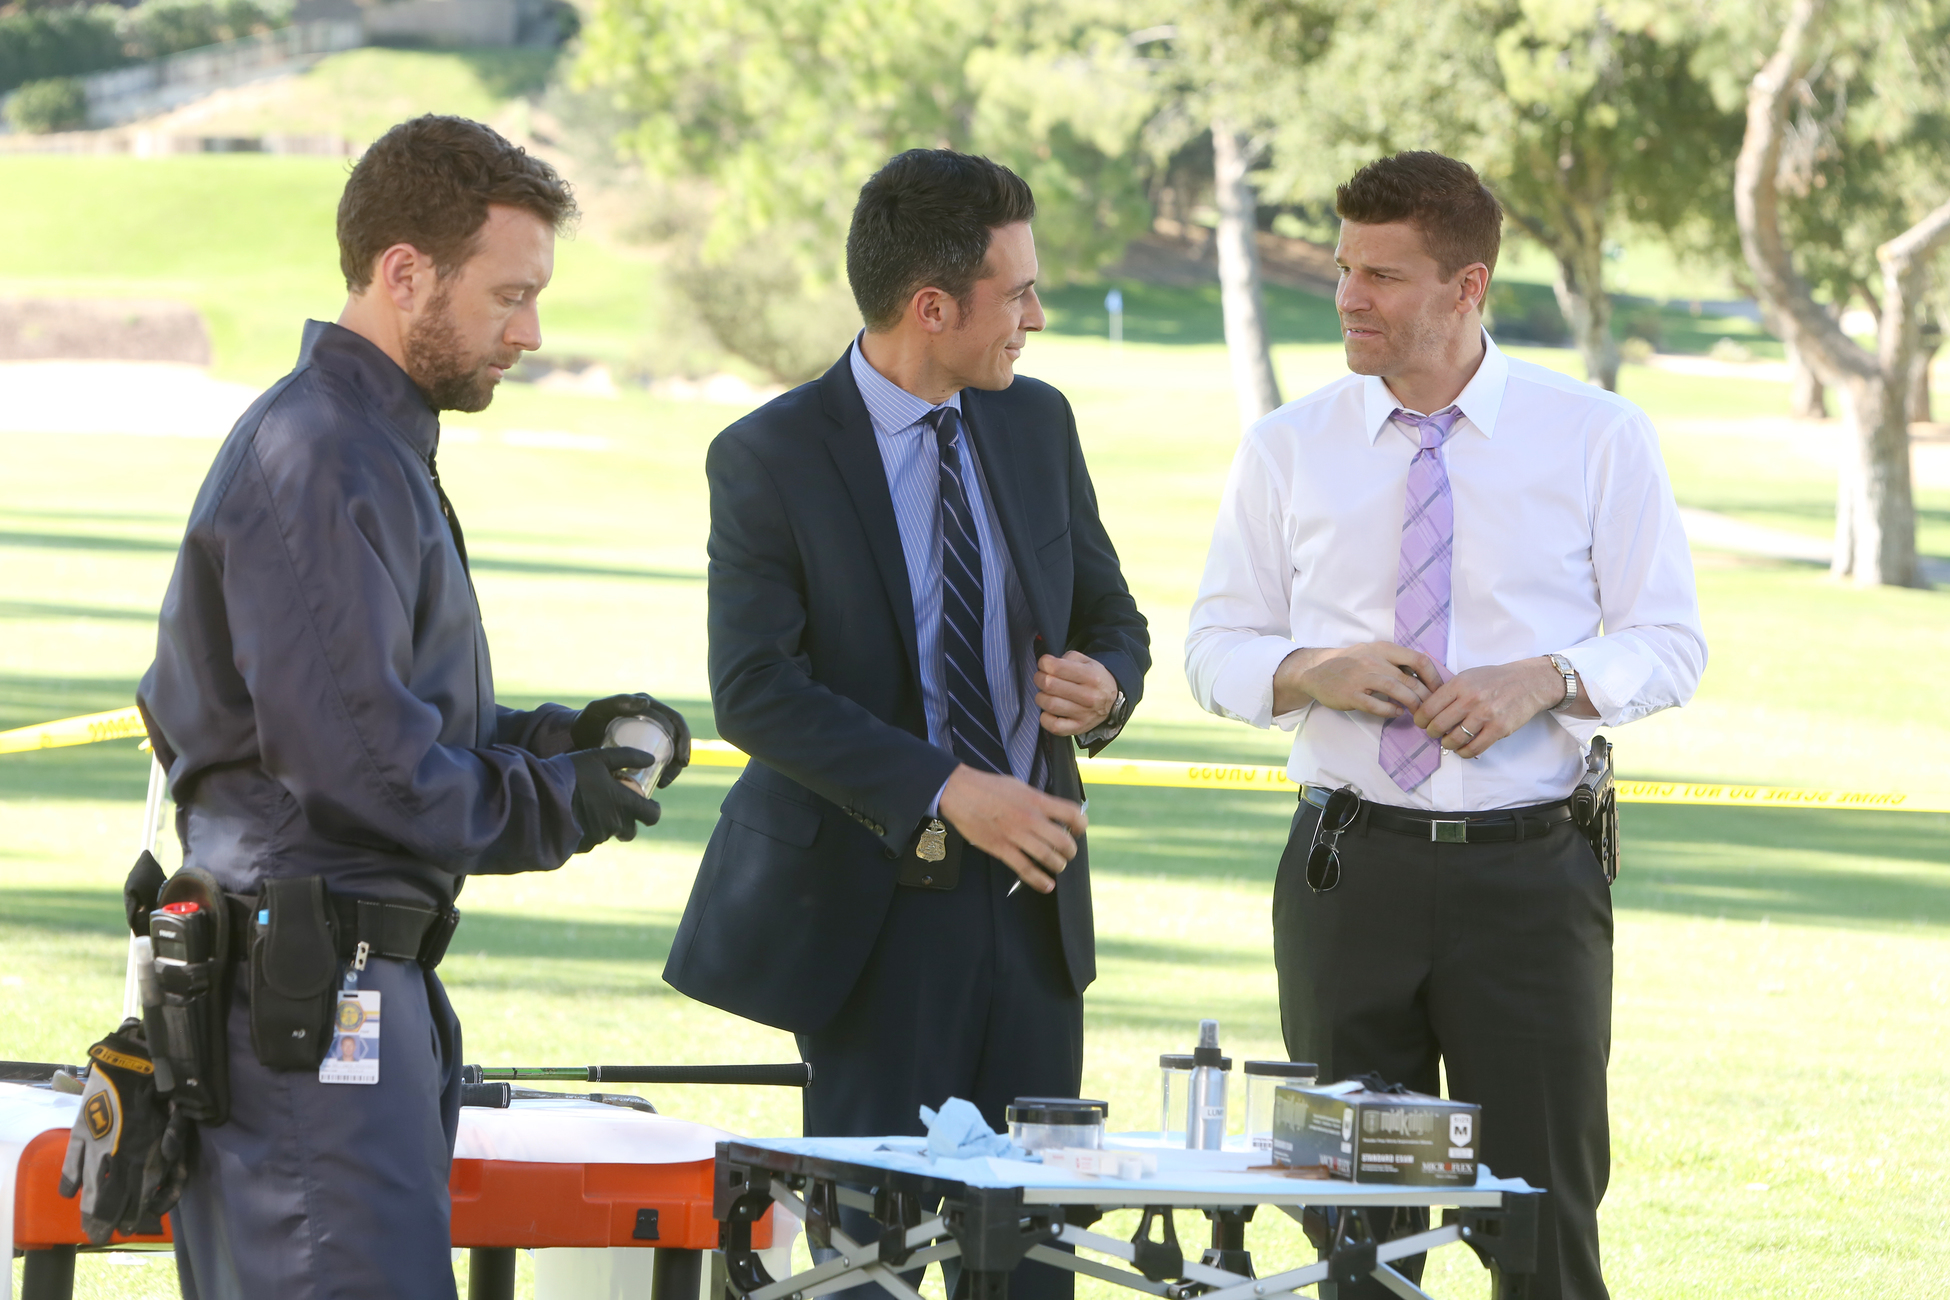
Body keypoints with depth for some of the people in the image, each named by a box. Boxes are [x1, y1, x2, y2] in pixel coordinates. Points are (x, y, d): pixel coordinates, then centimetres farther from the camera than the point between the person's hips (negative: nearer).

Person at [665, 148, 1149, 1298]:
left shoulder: (1038, 426, 8)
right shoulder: (770, 459, -9)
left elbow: (1113, 618, 18)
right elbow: (756, 689, -16)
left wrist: (1105, 685, -7)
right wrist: (943, 793, -25)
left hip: (1030, 897, 5)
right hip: (876, 901, -5)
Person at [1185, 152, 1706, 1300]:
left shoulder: (1598, 439, 1)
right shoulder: (1288, 450, 7)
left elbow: (1669, 642, 2)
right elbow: (1217, 650, 8)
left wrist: (1544, 680, -16)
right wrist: (1317, 673, -13)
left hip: (1529, 871, -2)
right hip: (1351, 867, 2)